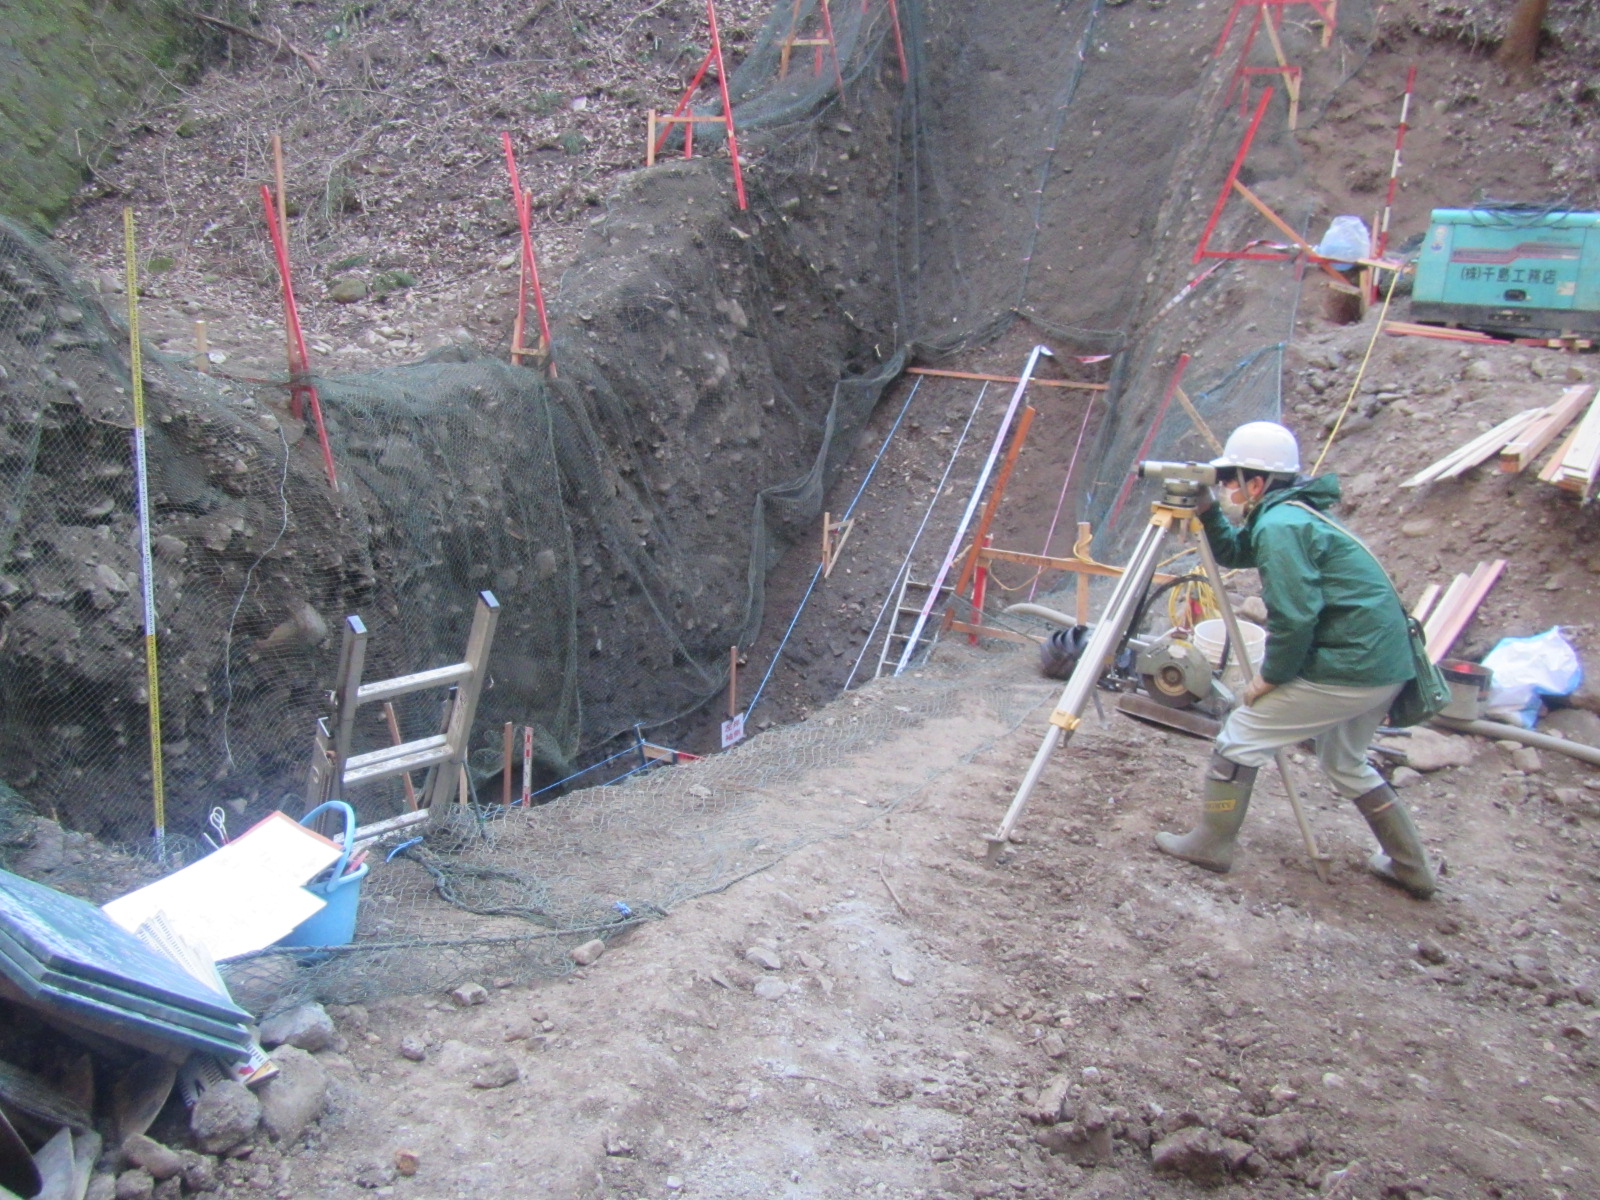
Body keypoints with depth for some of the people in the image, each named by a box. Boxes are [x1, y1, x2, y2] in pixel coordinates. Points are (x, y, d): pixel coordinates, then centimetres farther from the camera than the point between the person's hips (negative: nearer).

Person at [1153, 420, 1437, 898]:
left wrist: (1270, 677, -10)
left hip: (1346, 669, -10)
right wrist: (1207, 512, 10)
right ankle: (1410, 867, 36)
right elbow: (1233, 553, 27)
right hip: (1386, 666, 10)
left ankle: (1209, 844, 12)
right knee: (1345, 762, 28)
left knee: (1239, 737, 2)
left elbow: (1295, 616, -22)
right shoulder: (1292, 514, 14)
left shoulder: (1280, 525, -16)